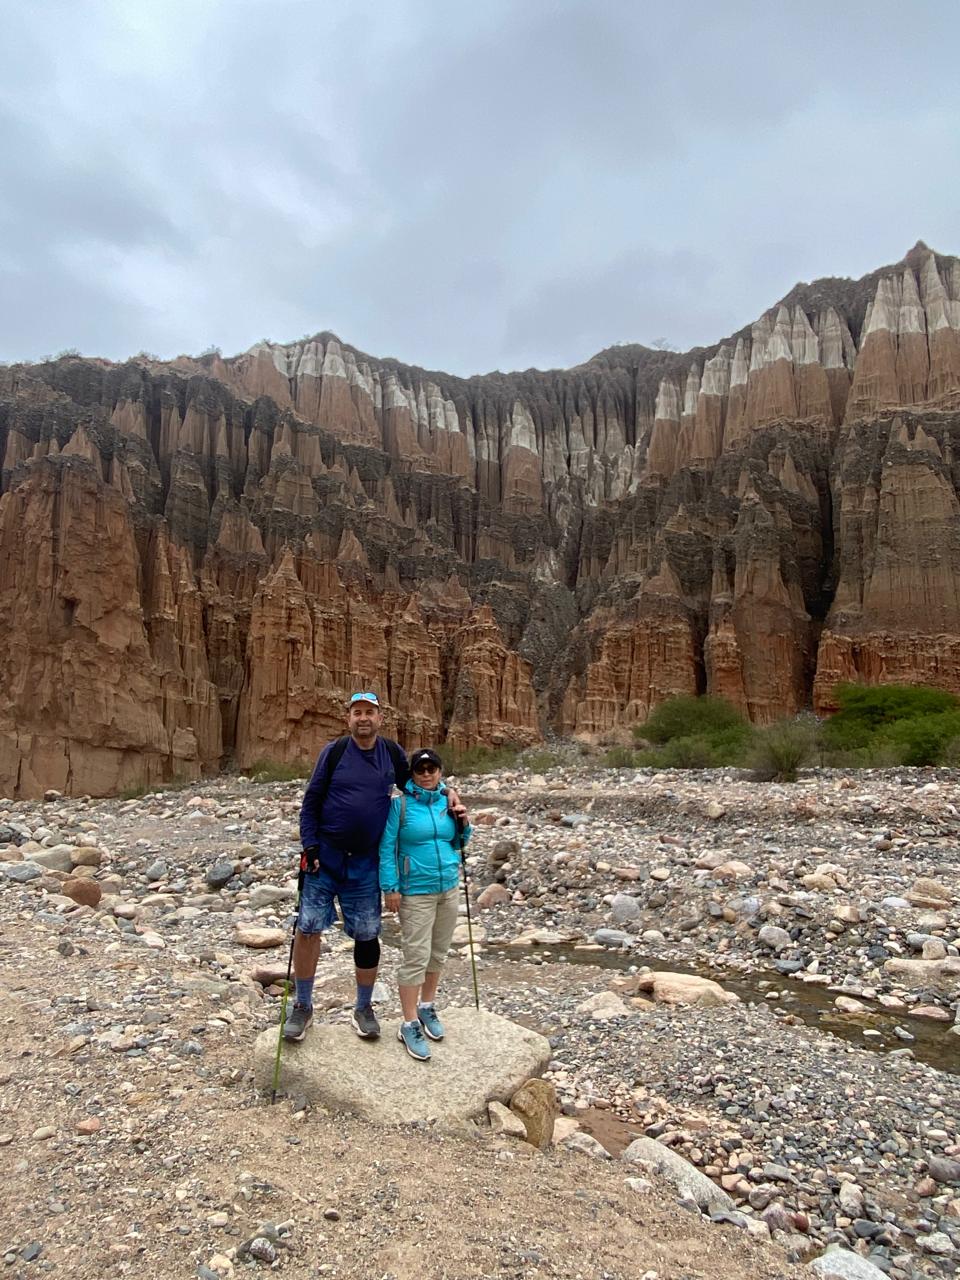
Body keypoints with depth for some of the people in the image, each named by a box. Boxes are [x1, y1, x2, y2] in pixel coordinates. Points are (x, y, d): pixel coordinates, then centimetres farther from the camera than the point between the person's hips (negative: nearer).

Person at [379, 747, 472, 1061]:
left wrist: (463, 822, -5)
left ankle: (427, 1006, 35)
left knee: (438, 953, 16)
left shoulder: (448, 800, 3)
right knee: (416, 956, -4)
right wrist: (391, 887, -13)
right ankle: (410, 1025, 8)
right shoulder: (400, 803, -11)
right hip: (416, 891, -5)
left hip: (449, 886, 5)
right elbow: (387, 847, -10)